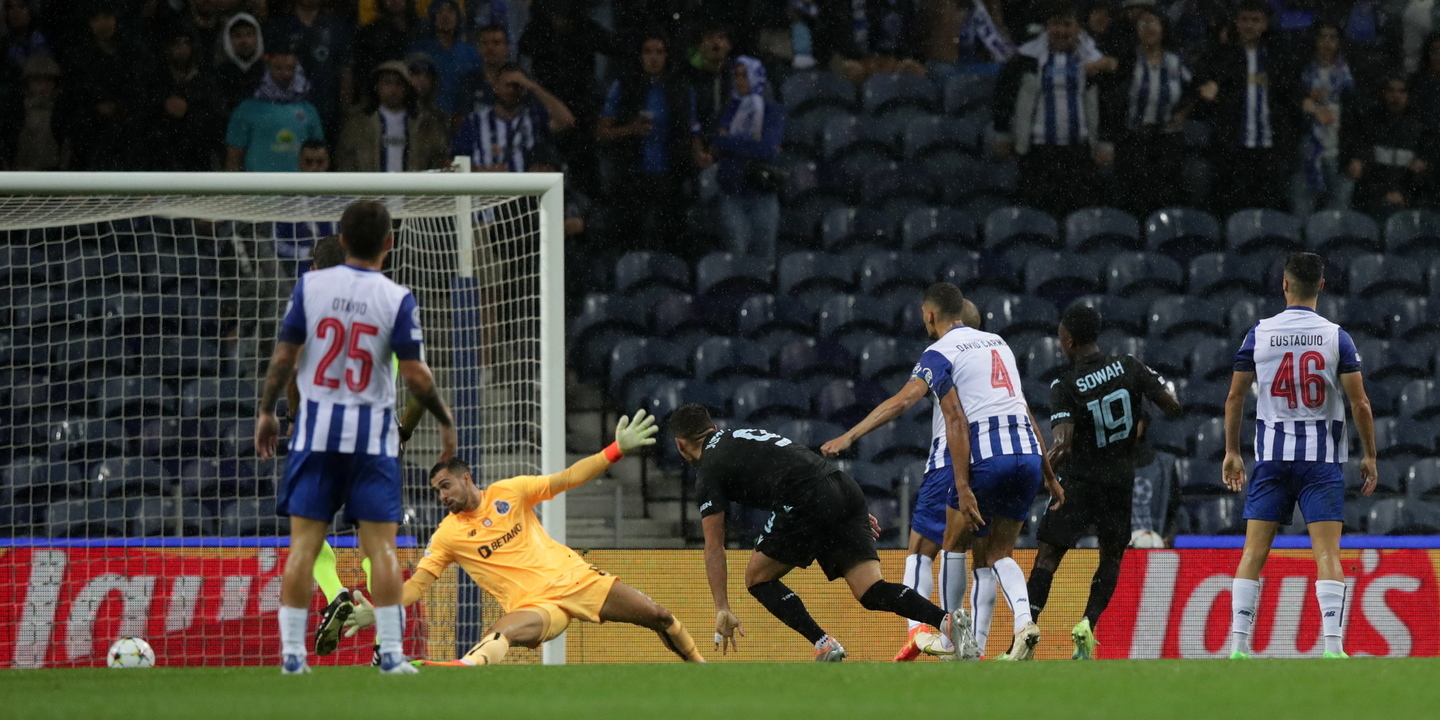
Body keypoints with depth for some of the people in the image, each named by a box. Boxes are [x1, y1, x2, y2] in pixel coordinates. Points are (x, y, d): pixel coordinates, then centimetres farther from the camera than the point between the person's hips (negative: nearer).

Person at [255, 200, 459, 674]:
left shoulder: (310, 285, -2)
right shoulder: (396, 300, -7)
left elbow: (283, 356, 0)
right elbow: (416, 374, -9)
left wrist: (266, 412, 13)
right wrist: (445, 420, 6)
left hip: (315, 427, 2)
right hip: (373, 433, -2)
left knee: (304, 543, 3)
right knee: (381, 545, 2)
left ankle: (292, 652, 0)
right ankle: (390, 653, 0)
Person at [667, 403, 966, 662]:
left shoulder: (709, 471, 10)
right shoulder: (745, 433, 32)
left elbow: (714, 548, 6)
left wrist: (722, 610, 6)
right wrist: (855, 512, 30)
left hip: (806, 503, -7)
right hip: (845, 488, 7)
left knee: (758, 578, 13)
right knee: (872, 591, 0)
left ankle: (825, 646, -2)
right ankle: (945, 620, -26)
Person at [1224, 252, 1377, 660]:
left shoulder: (1259, 334, 0)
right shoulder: (1336, 337, -4)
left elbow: (1235, 398, 5)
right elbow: (1360, 403, -4)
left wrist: (1232, 453, 15)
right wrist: (1369, 455, 7)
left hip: (1271, 457, 1)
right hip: (1322, 458, -1)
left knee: (1254, 551, 4)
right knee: (1327, 553, -3)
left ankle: (1238, 644, 1)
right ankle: (1333, 645, -11)